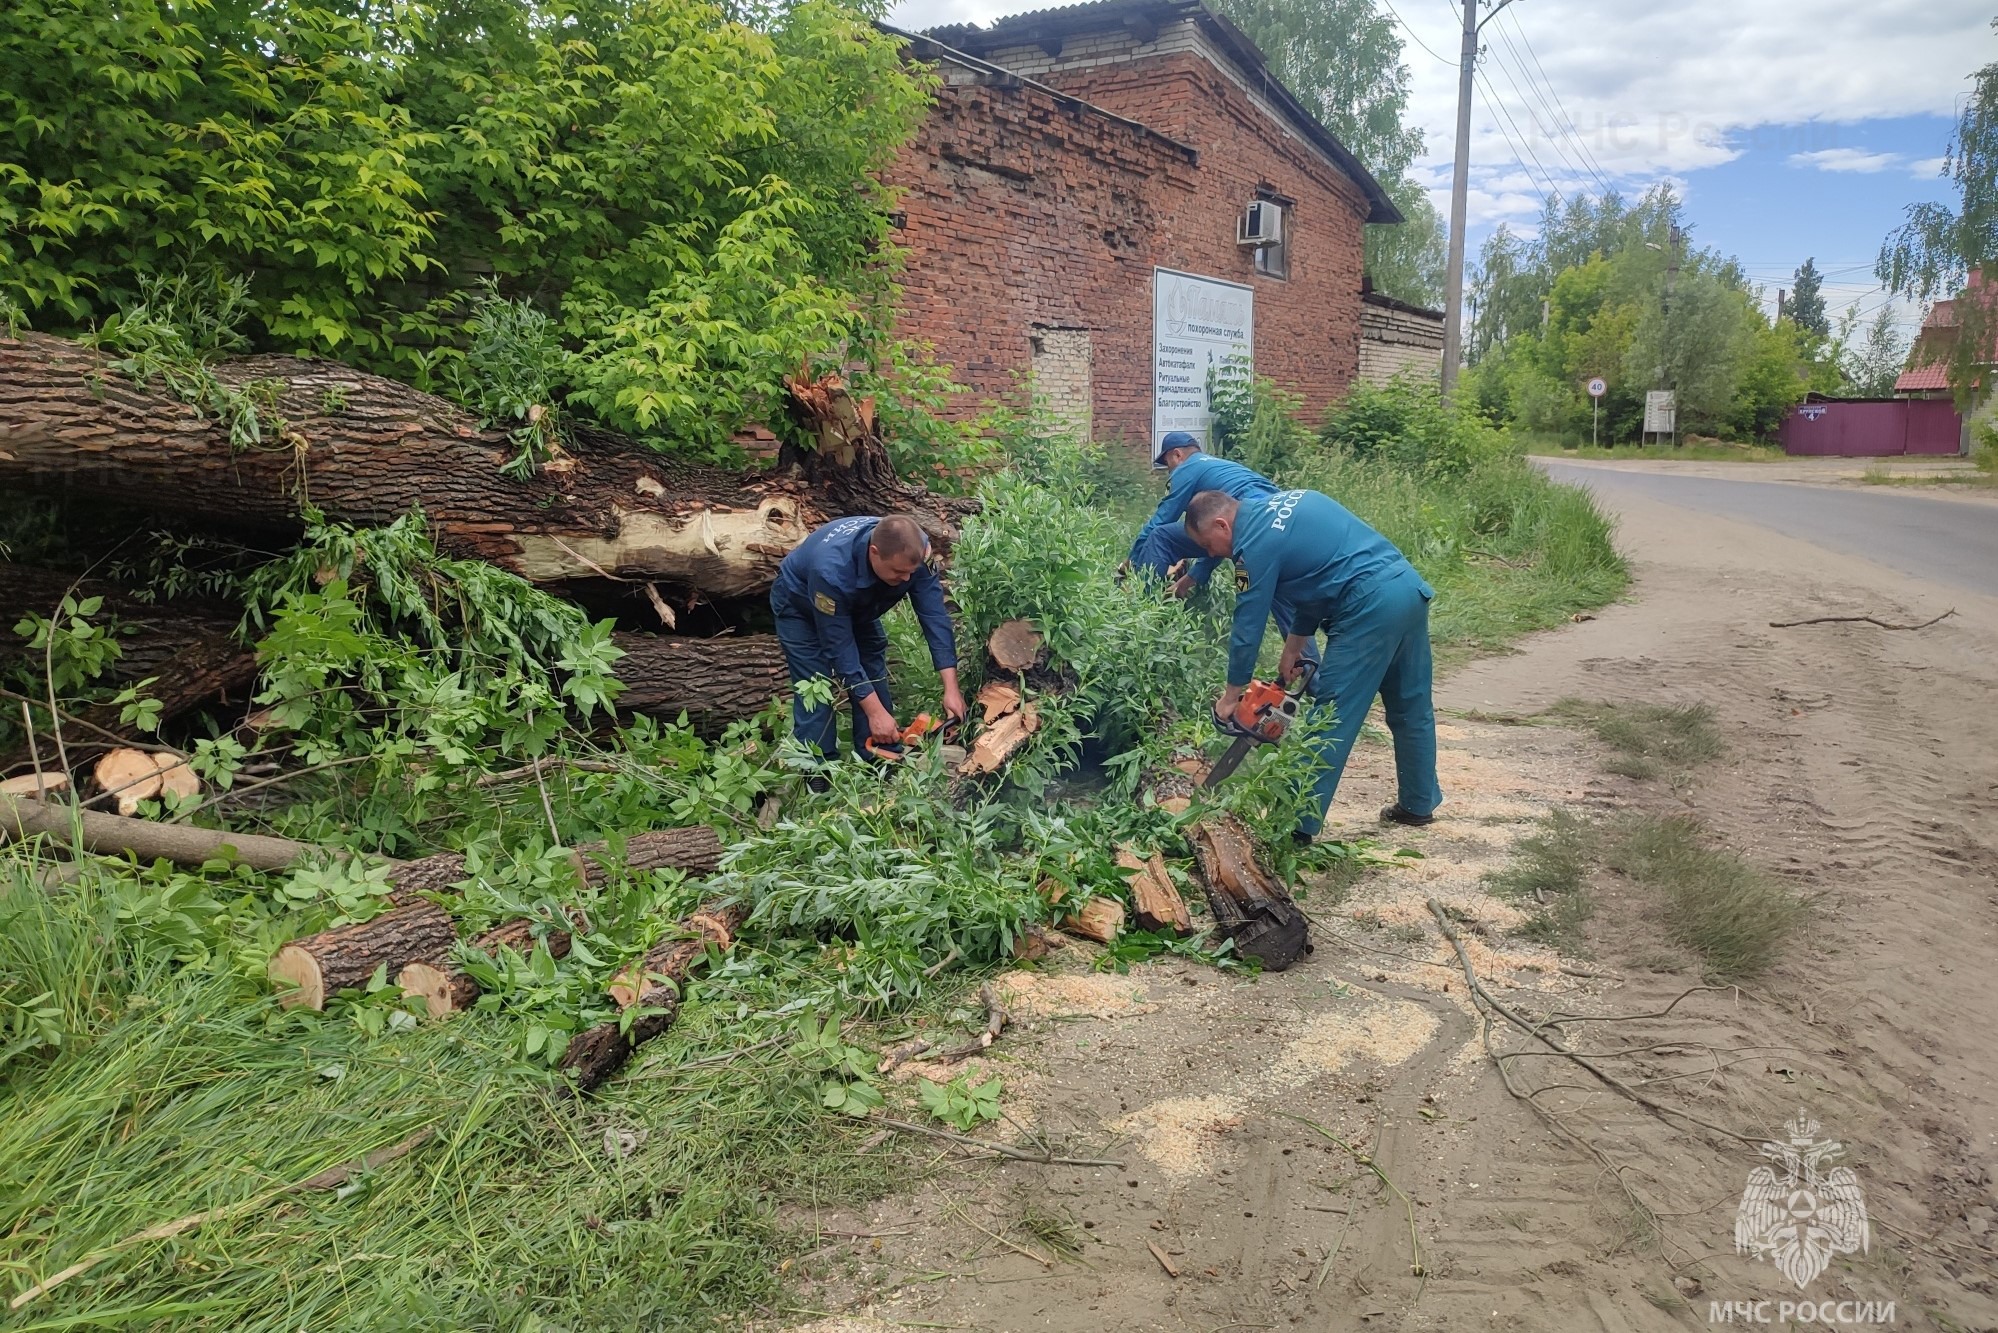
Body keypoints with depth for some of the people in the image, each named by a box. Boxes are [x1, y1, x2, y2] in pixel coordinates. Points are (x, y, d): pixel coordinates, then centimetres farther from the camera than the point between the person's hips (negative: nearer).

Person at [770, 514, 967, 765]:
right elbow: (839, 647, -37)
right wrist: (875, 712, -34)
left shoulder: (913, 551, -32)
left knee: (874, 681, 0)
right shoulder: (832, 571, -45)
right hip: (800, 606, -5)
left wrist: (951, 688, -33)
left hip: (856, 606, 5)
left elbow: (934, 615, -29)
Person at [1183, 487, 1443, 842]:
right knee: (1411, 707, 20)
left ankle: (1300, 823, 2)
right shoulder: (1285, 501, 18)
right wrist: (1294, 645, 22)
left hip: (1371, 606, -9)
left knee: (1331, 718, -3)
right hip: (1410, 585, 9)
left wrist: (1231, 696, 9)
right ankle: (1419, 804, 34)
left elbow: (1248, 625, -3)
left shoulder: (1254, 543, -8)